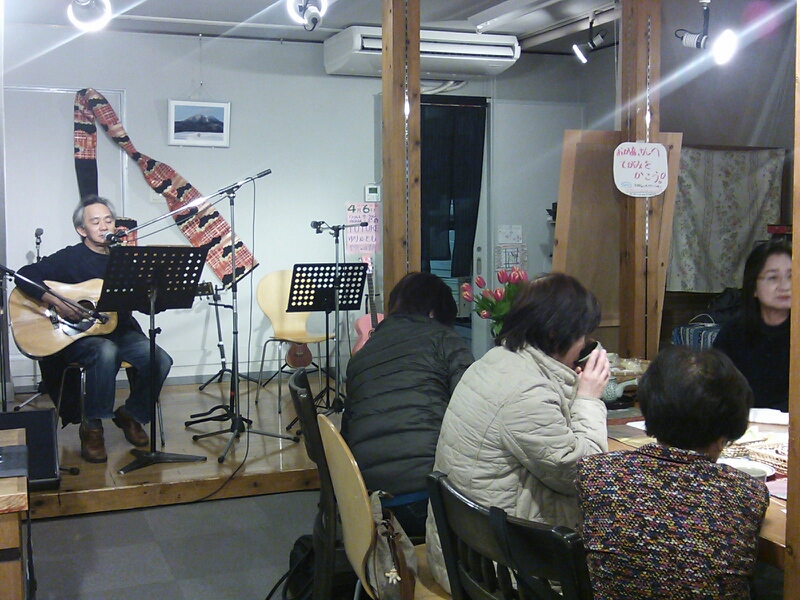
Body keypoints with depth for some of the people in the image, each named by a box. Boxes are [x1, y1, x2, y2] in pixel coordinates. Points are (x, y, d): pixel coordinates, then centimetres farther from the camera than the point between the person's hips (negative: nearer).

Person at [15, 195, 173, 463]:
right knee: (106, 351, -39)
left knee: (160, 360, -22)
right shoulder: (69, 258, -1)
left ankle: (130, 414, 6)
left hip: (121, 331, 5)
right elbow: (24, 275, -10)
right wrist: (57, 303, -22)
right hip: (77, 336, -4)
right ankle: (92, 427, -19)